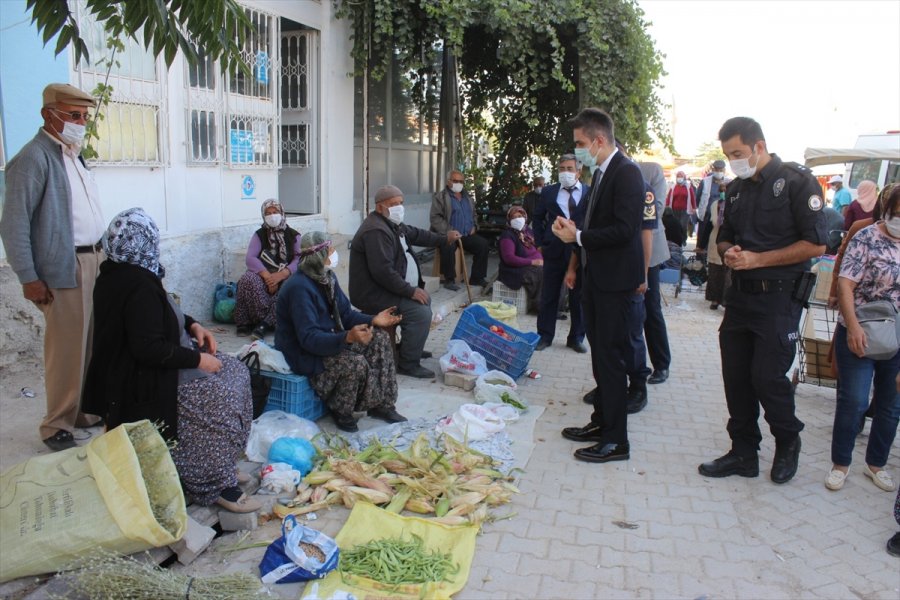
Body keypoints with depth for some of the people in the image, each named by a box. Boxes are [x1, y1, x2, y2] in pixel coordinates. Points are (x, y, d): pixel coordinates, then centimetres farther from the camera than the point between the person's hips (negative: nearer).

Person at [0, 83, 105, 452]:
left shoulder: (74, 155, 15)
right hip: (65, 268, -8)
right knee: (67, 349, -1)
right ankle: (57, 426, 12)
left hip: (94, 259, 8)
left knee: (93, 343, 12)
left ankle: (88, 410, 25)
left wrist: (103, 253, 16)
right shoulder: (34, 158, -9)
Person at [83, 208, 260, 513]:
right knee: (221, 397, -16)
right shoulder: (139, 284, -26)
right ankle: (216, 484, -6)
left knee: (235, 372, 7)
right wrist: (197, 358, -19)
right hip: (144, 385, -11)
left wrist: (191, 324, 6)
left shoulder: (114, 273, 8)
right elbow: (150, 349, -29)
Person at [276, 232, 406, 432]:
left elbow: (346, 313, 9)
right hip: (304, 353, -10)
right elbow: (309, 338, -34)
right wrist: (347, 337, -46)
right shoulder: (300, 288, -29)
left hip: (328, 338, 10)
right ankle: (341, 412, -2)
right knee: (357, 364, -30)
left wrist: (373, 320, -7)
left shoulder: (327, 277, 1)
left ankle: (381, 404, 5)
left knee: (380, 338, -2)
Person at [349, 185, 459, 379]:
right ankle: (408, 364, -10)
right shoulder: (376, 231, -24)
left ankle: (412, 347, 32)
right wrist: (410, 291, -25)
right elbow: (383, 271, -30)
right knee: (421, 312, -20)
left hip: (387, 289, 11)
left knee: (424, 300, 21)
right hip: (373, 295, -11)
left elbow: (415, 234, 27)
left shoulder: (391, 224, 11)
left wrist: (444, 239, 23)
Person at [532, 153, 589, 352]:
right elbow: (538, 217, 15)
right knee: (548, 296, 8)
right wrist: (540, 242, 8)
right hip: (554, 251, 2)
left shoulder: (590, 193, -2)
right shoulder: (549, 192, 5)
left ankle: (576, 337, 21)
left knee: (578, 297, 8)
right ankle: (545, 336, 19)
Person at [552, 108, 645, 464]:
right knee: (600, 352, 16)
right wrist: (576, 257, 10)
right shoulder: (600, 173, 13)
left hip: (615, 279, -9)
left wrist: (577, 236, -18)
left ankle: (616, 440, 6)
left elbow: (624, 229, -23)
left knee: (610, 355, -4)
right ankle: (601, 422, 29)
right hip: (596, 276, 10)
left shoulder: (626, 173, -15)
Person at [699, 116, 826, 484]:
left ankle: (788, 443, 23)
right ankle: (744, 453, 20)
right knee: (736, 376, 7)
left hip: (779, 297, -6)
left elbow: (815, 244, -12)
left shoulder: (797, 181, -8)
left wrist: (758, 259, -17)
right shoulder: (736, 188, 12)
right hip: (740, 294, 6)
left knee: (767, 377, -5)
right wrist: (729, 252, -3)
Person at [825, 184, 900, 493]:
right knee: (853, 402, -2)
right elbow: (845, 284, -14)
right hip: (861, 335, -5)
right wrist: (853, 326, -24)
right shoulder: (867, 239, -9)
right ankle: (840, 464, 15)